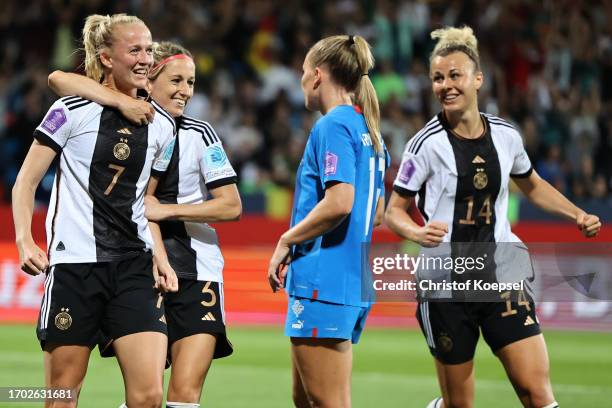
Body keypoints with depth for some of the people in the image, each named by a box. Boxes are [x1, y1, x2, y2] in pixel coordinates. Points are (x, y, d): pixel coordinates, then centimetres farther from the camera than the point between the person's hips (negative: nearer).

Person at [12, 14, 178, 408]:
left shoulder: (161, 125, 10)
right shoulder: (73, 111, -3)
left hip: (134, 269, 4)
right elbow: (26, 183, -2)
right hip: (75, 266, -4)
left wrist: (158, 257, 10)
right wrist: (25, 241, -16)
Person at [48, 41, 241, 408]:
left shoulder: (199, 134, 0)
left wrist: (167, 210, -12)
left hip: (195, 273, -1)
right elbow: (59, 79, -12)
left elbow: (232, 206, -3)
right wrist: (121, 101, -23)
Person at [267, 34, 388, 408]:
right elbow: (377, 212, 23)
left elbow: (339, 202, -23)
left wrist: (286, 241, -11)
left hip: (323, 283, -10)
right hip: (356, 284, 10)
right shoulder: (368, 131, 17)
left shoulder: (333, 125, -11)